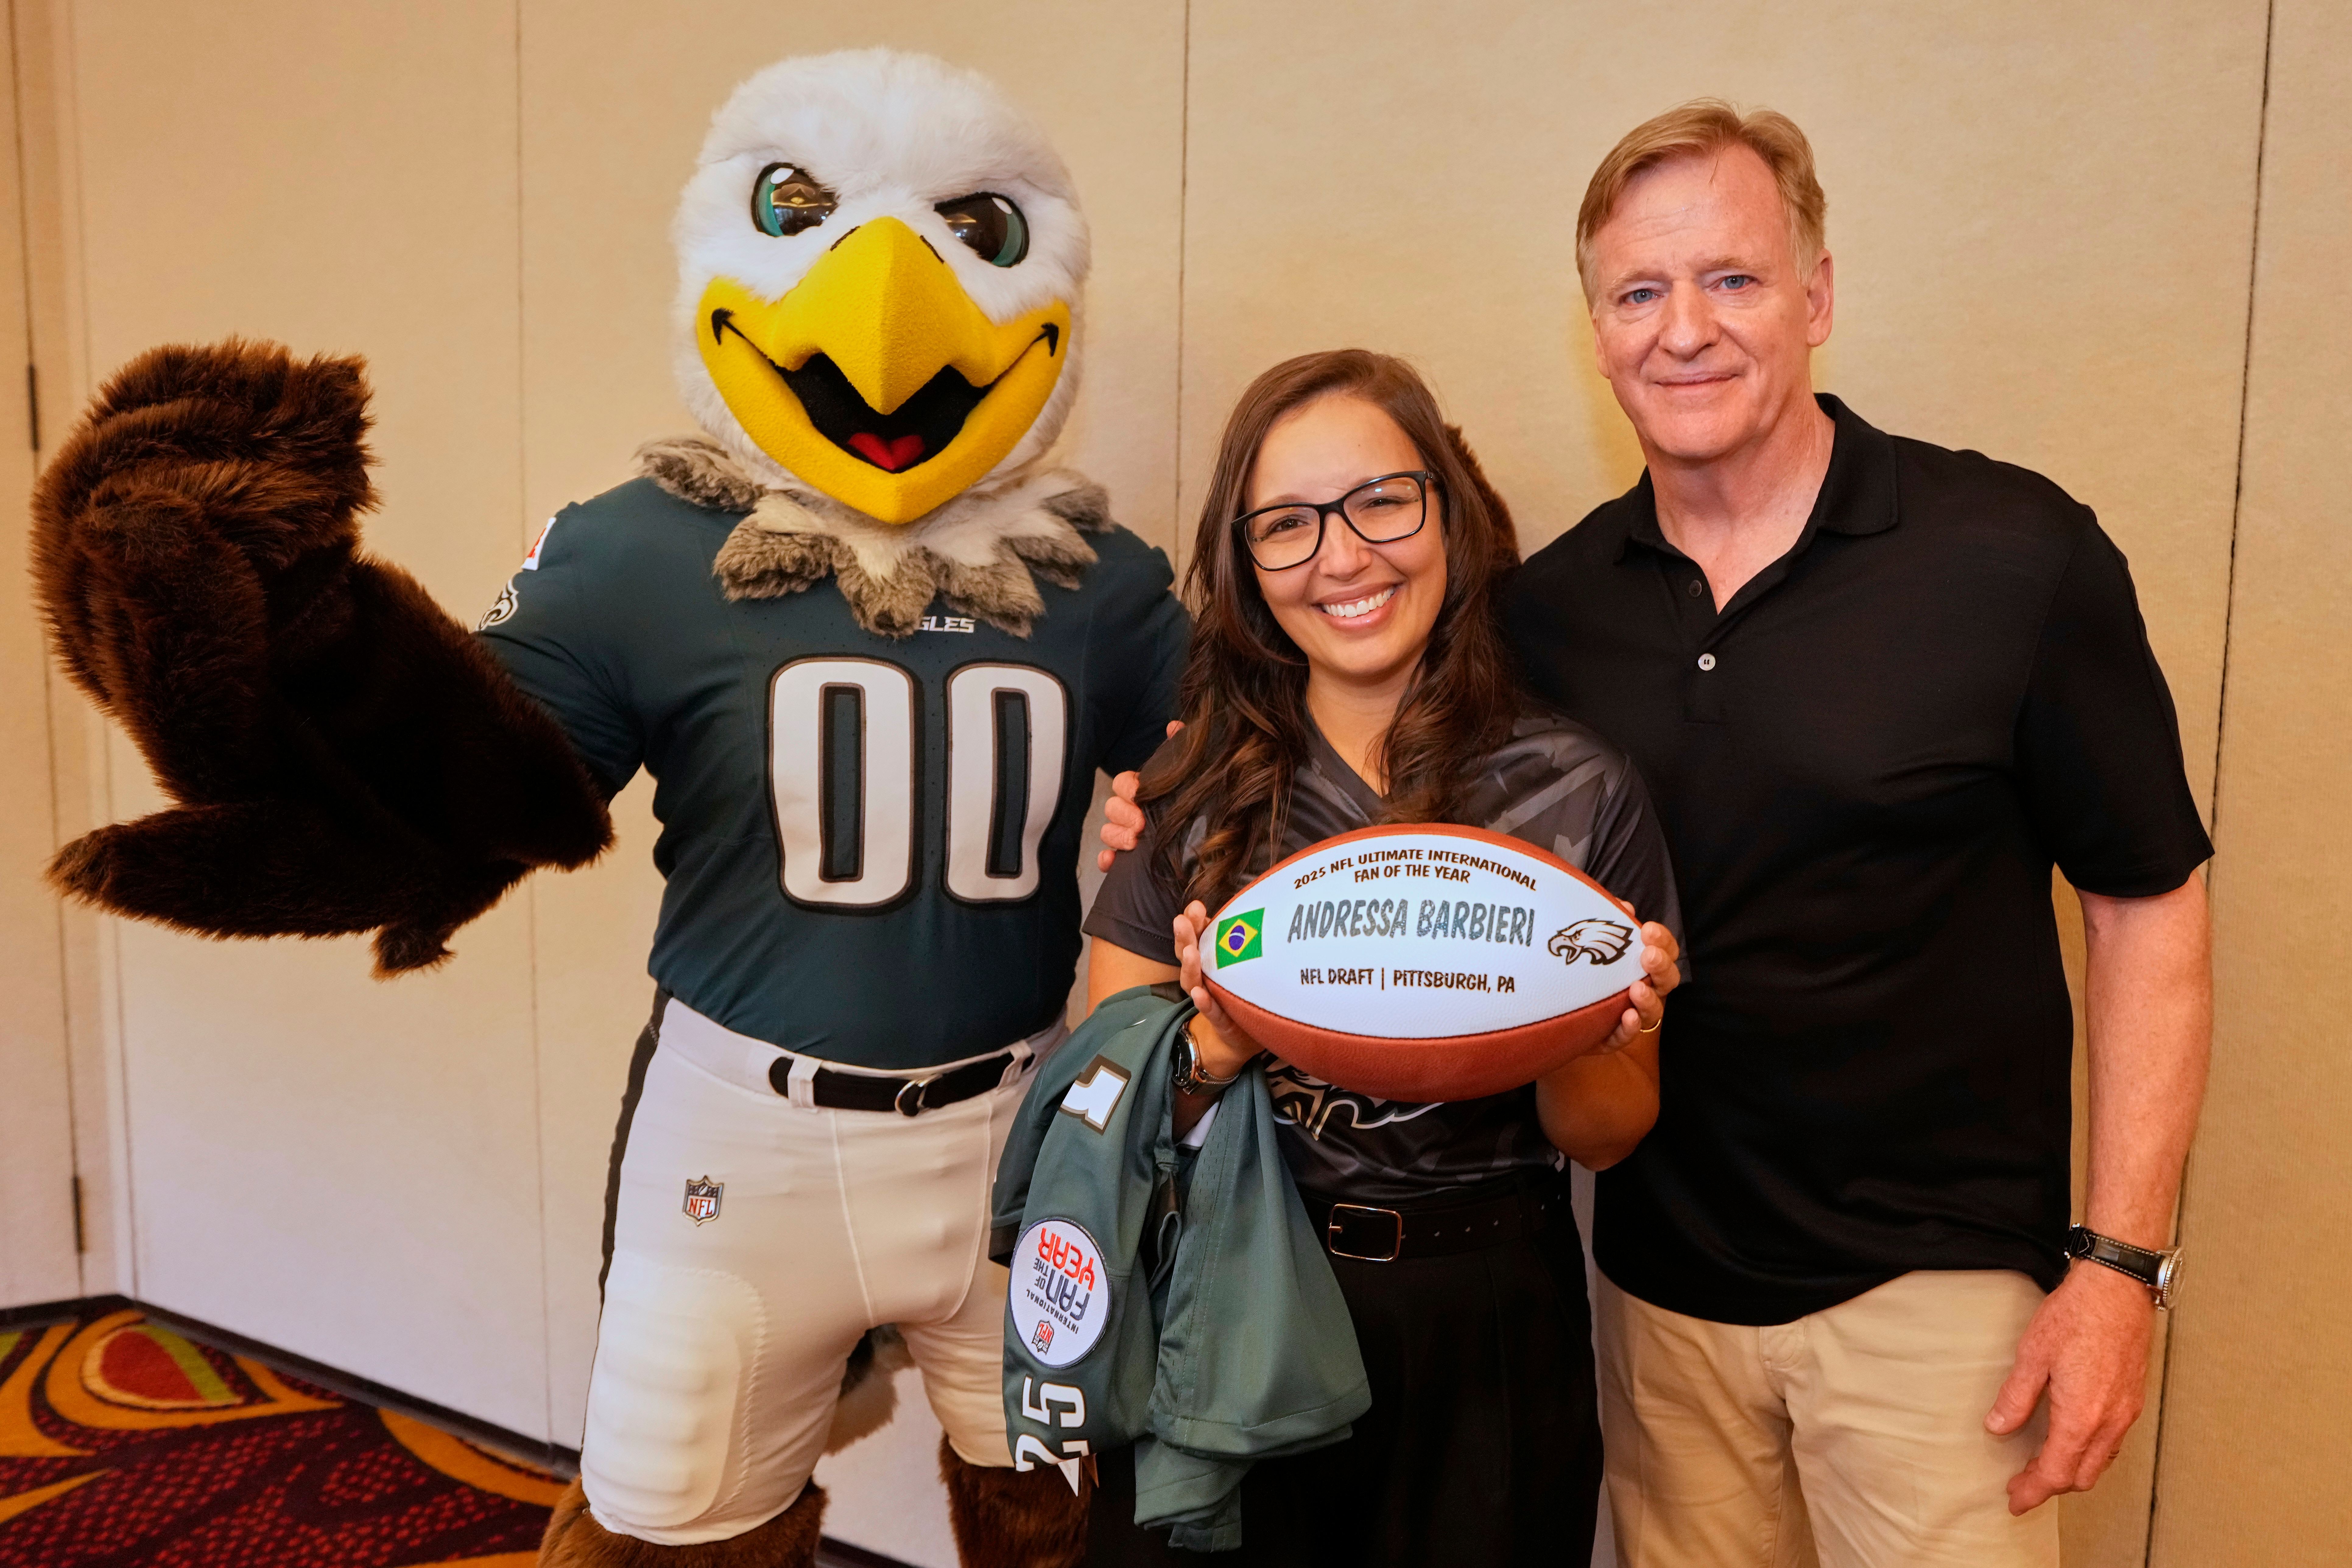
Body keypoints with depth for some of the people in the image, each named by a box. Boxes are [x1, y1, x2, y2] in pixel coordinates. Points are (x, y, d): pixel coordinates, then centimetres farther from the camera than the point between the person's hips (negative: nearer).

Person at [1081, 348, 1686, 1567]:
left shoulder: (1579, 791, -5)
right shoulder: (1192, 792, -3)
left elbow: (1604, 1137, 2)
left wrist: (1580, 1045, -19)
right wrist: (1215, 1049, -23)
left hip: (1483, 1334, 0)